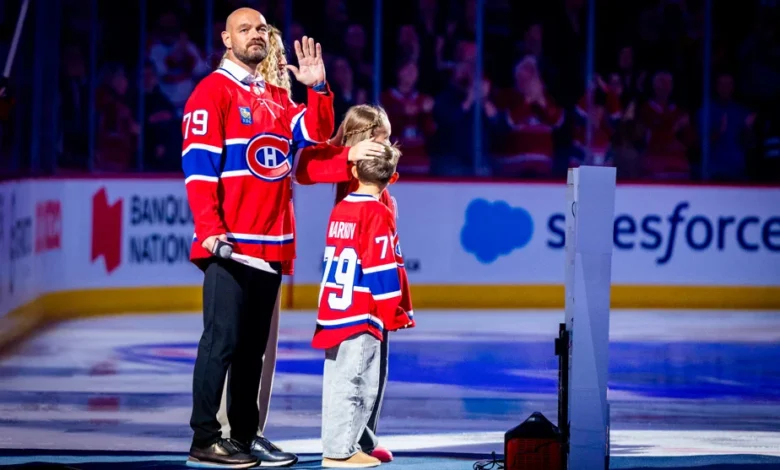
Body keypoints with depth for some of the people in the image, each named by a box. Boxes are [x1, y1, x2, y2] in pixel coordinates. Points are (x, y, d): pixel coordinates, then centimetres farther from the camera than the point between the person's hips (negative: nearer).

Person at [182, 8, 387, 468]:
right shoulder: (213, 92, -5)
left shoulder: (278, 98, 19)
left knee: (254, 345, 10)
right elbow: (198, 164, -12)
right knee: (222, 340, -8)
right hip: (230, 245, -7)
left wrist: (318, 89, 1)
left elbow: (314, 139, 13)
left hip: (271, 246, 7)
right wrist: (210, 229, -21)